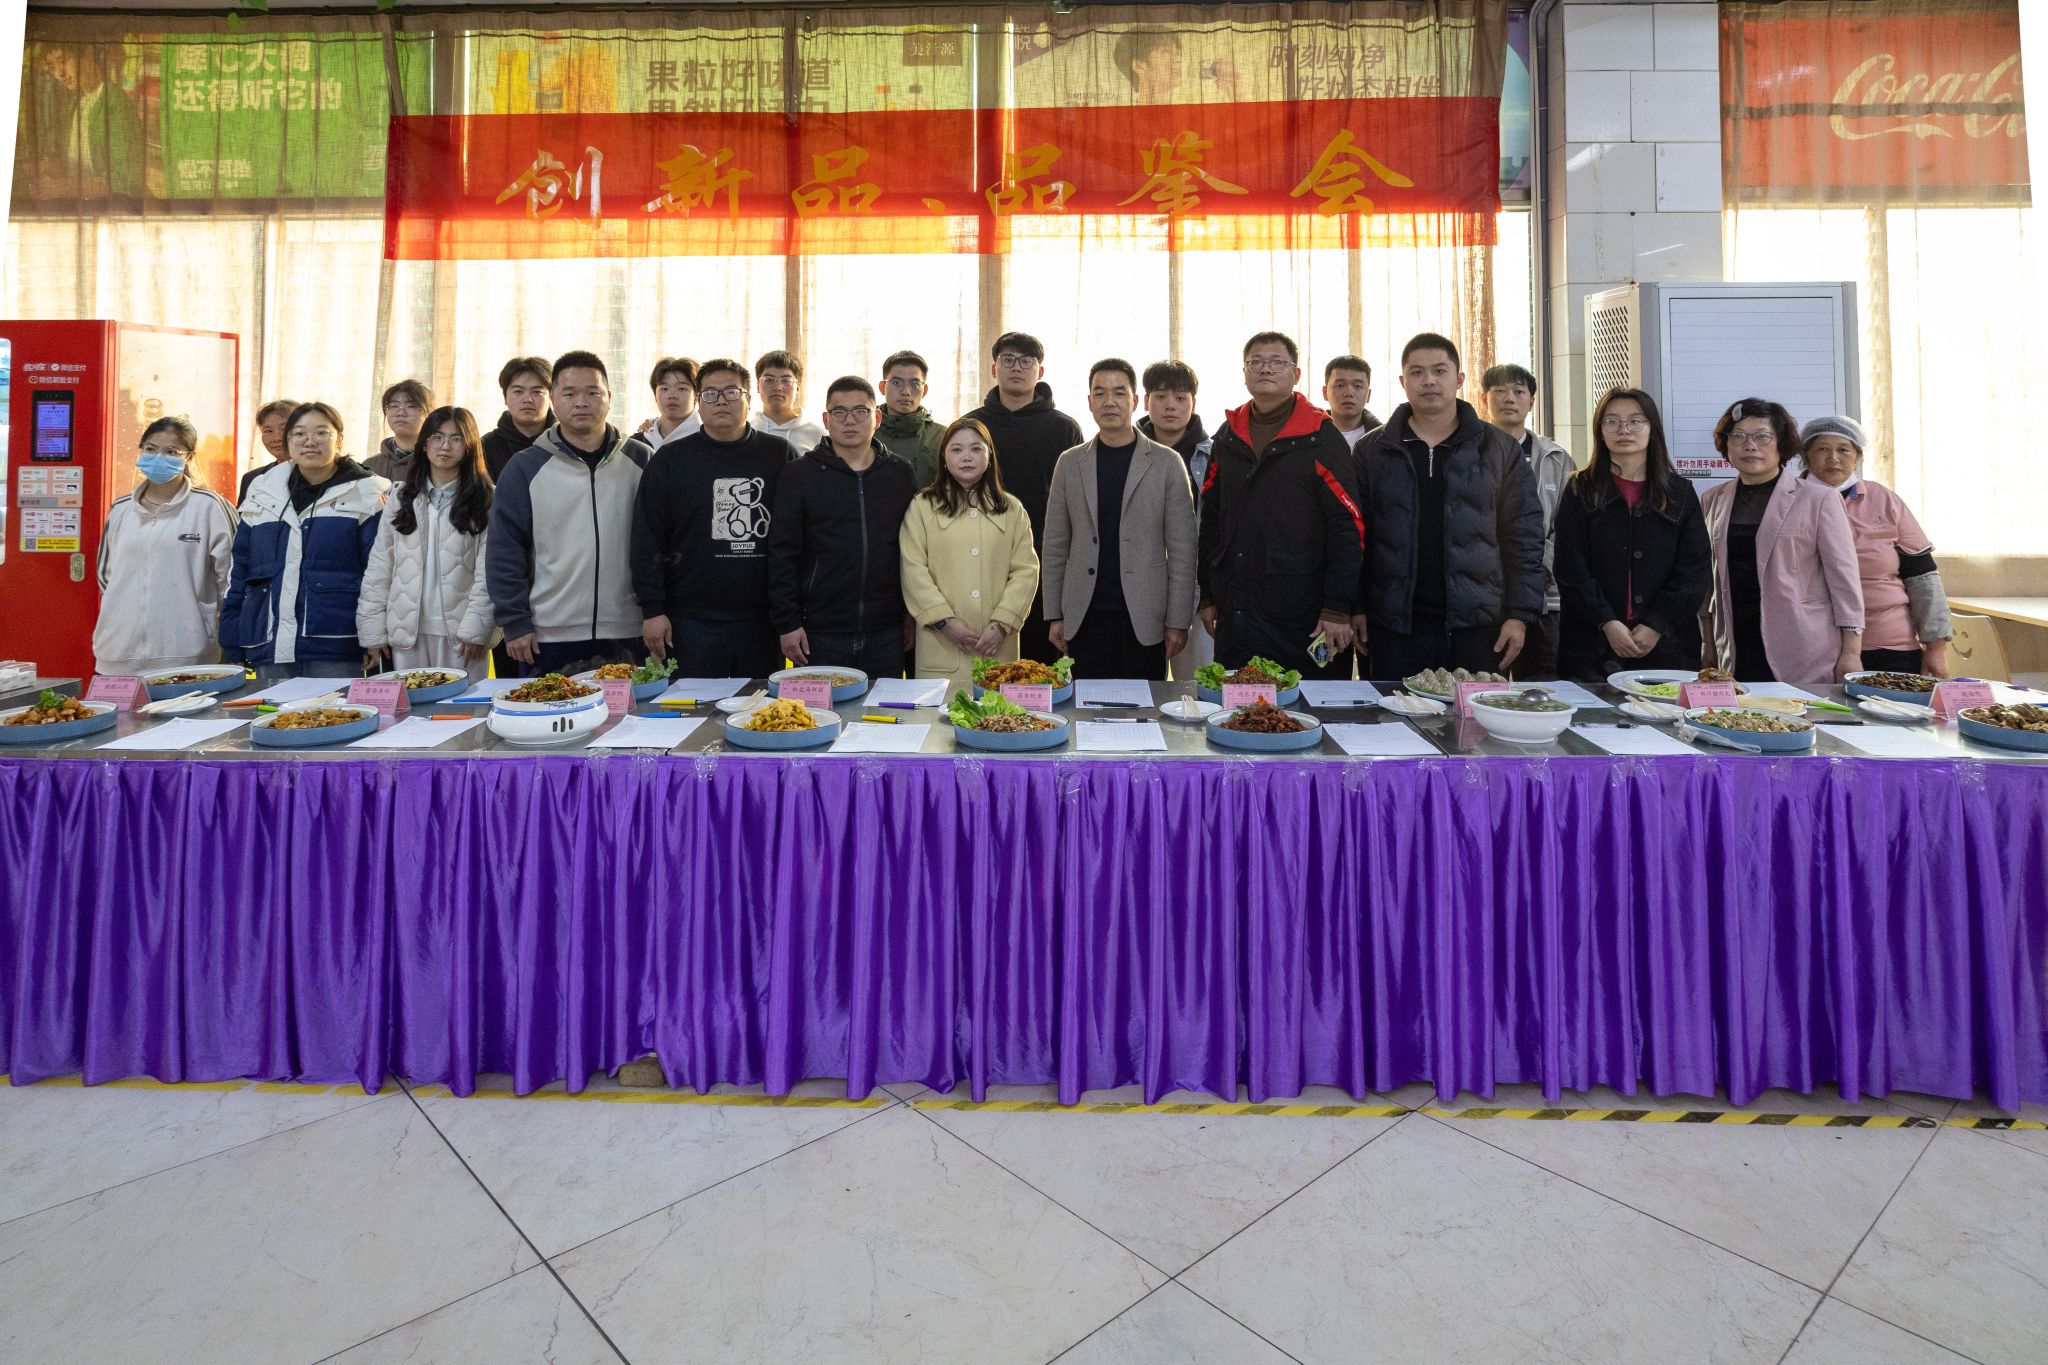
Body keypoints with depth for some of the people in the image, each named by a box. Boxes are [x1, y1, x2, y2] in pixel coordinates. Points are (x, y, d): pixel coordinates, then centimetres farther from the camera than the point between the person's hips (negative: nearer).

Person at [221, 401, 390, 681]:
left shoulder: (364, 495, 1)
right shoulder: (262, 494, 14)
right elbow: (240, 572, 16)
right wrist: (232, 646, 10)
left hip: (337, 651, -4)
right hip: (269, 647, 4)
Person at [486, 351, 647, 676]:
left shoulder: (639, 462, 6)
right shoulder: (526, 467, 3)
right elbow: (504, 551, 2)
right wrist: (514, 622, -4)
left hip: (627, 636, 1)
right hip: (548, 639, -1)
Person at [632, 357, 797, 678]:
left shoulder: (780, 456, 6)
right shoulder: (672, 460, 6)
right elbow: (647, 540, 4)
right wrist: (651, 610, -3)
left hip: (763, 621, 1)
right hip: (692, 623, 0)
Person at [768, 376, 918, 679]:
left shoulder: (901, 473, 8)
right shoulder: (800, 475, 2)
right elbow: (782, 554, 0)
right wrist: (787, 623, -6)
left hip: (885, 634, 2)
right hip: (819, 635, -2)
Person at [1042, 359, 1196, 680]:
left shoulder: (1166, 463, 3)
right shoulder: (1070, 463, 9)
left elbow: (1182, 549, 0)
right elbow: (1055, 546, 10)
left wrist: (1178, 621, -4)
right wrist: (1054, 615, 4)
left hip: (1143, 618, -1)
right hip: (1085, 617, 2)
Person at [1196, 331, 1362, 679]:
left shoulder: (1321, 437, -2)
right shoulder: (1228, 438, 12)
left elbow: (1347, 526, -7)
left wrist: (1338, 609, -13)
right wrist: (1209, 597, 11)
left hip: (1303, 618, -4)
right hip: (1234, 617, 4)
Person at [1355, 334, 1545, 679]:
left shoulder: (1498, 449, 8)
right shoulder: (1373, 451, 7)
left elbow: (1525, 536, 6)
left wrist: (1520, 615, -2)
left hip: (1478, 629, 1)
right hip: (1396, 630, 0)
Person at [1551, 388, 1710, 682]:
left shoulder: (1680, 492, 10)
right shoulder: (1580, 491, 6)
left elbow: (1694, 570, 3)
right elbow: (1571, 569, -3)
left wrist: (1657, 625, -9)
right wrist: (1607, 622, -13)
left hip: (1666, 643, 1)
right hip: (1592, 644, -1)